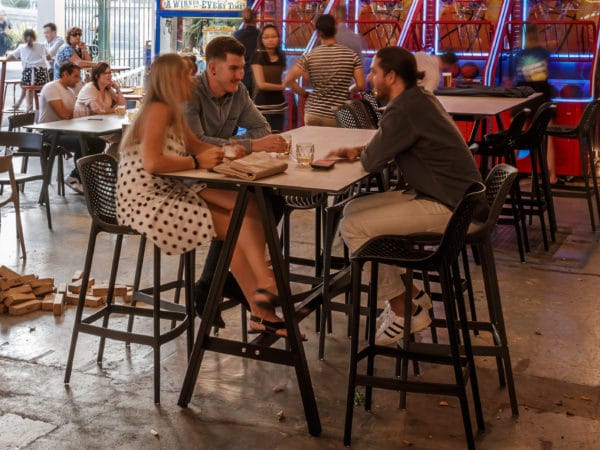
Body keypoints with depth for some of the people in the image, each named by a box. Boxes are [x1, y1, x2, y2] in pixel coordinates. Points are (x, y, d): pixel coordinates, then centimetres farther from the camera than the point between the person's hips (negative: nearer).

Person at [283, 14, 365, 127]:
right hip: (337, 116, -1)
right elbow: (361, 85, -5)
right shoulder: (351, 55, -3)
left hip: (313, 113, 2)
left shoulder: (310, 56, -1)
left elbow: (287, 82, -6)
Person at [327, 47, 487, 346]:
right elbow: (382, 150, 20)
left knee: (353, 227, -13)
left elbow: (372, 162, -20)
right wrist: (356, 151, 2)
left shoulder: (405, 109, -20)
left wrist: (363, 153, 4)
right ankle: (411, 295, 15)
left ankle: (404, 308, 1)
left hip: (449, 208, -11)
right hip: (454, 197, 11)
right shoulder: (419, 99, 12)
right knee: (353, 210, 12)